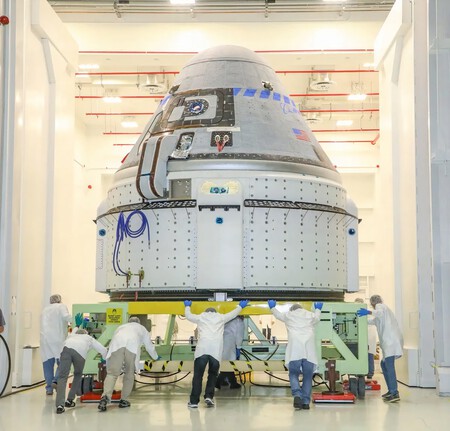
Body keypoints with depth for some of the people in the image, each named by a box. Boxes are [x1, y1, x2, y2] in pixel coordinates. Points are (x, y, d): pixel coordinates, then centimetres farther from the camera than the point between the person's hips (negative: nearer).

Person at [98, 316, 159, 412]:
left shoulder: (121, 326, 45)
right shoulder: (141, 328, 42)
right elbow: (149, 345, 50)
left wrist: (106, 359, 68)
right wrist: (156, 357, 70)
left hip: (116, 346, 1)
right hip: (133, 345, -1)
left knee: (112, 373, -6)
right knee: (129, 374, 14)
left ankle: (105, 396, -27)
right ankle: (123, 400, 14)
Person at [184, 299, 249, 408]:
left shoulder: (201, 317, 22)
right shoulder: (221, 317, 23)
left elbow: (188, 315, 40)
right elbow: (233, 314, 39)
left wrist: (187, 306, 59)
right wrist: (240, 306, 57)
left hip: (202, 348, 0)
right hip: (216, 349, 0)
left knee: (198, 375, 2)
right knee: (213, 374, 16)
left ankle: (194, 401, 0)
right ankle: (209, 396, 2)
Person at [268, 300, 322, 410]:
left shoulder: (288, 315, 18)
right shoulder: (310, 315, 22)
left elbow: (278, 314, 39)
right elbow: (317, 317, 47)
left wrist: (273, 307, 61)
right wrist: (317, 309, 70)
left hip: (295, 350, -1)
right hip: (309, 350, 1)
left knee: (293, 374, 4)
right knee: (308, 376, 6)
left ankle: (297, 395, -18)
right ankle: (306, 402, 1)